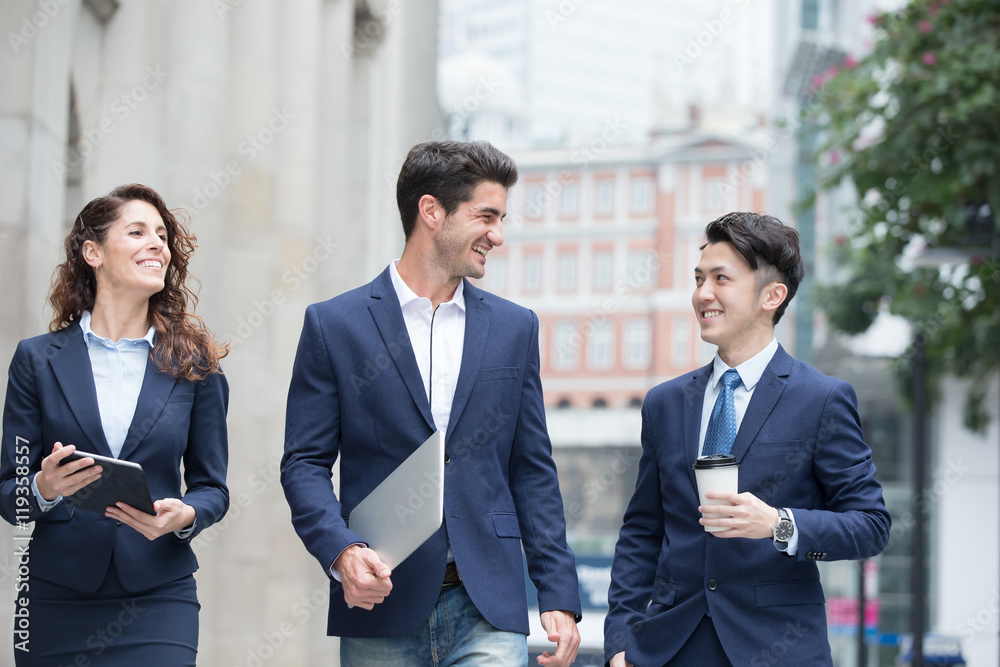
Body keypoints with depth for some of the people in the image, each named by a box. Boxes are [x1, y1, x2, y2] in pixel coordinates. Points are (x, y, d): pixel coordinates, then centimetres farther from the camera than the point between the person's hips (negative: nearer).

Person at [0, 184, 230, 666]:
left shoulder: (194, 363, 7)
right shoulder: (39, 359, 5)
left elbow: (212, 486, 9)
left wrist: (186, 515, -12)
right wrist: (44, 489, -17)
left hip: (157, 600, 0)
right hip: (58, 602, 0)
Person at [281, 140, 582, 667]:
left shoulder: (515, 328, 12)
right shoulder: (334, 325, 2)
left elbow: (533, 470, 11)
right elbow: (305, 463, 0)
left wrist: (559, 595, 4)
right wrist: (341, 550, -18)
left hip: (487, 609, 2)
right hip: (381, 606, -1)